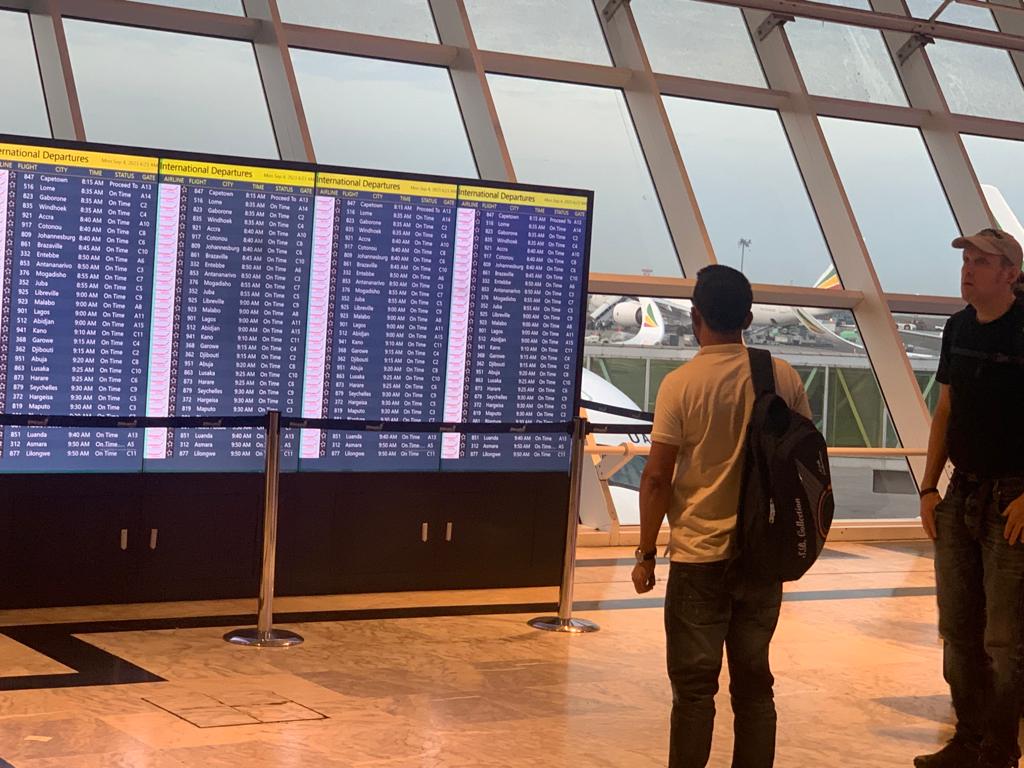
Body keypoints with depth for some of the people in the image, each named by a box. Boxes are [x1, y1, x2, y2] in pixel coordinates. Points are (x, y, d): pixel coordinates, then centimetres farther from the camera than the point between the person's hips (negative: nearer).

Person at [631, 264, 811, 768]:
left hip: (699, 556, -3)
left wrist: (646, 553, -1)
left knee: (694, 686, 4)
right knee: (754, 683, 12)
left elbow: (657, 476, -11)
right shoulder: (783, 378, 0)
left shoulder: (681, 383, -10)